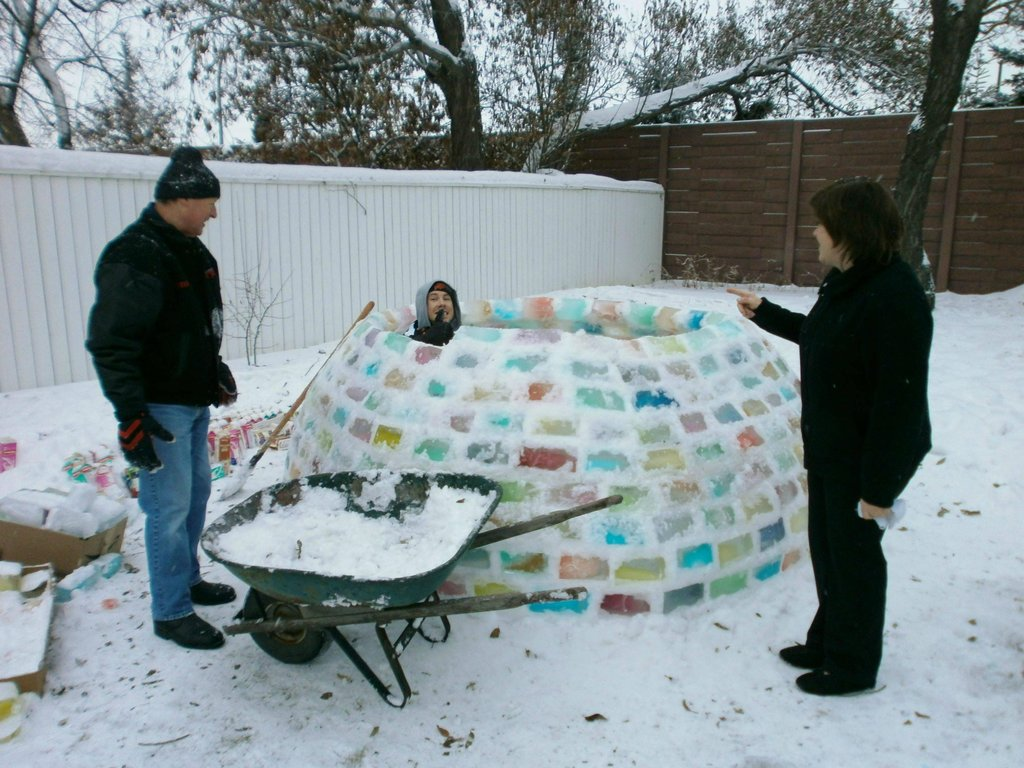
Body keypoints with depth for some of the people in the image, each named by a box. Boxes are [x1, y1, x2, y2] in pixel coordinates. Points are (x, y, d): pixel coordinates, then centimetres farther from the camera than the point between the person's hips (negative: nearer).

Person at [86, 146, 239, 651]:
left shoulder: (190, 250, 10)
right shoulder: (134, 257, -20)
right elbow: (111, 344, -22)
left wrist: (217, 371, 20)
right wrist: (130, 416, -23)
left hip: (195, 401, 9)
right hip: (160, 408, -9)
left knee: (196, 493, 18)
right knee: (169, 506, -1)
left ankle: (187, 579, 36)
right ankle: (171, 613, 12)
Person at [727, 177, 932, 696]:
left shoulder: (895, 299, -26)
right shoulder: (845, 282, 3)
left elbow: (900, 401, -25)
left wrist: (880, 487, -22)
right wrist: (763, 313, 25)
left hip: (867, 455, -9)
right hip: (828, 446, 9)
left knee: (855, 554, 7)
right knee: (826, 546, 20)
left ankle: (853, 665, 29)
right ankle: (827, 642, 40)